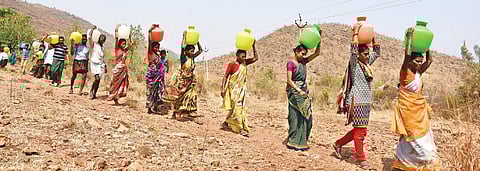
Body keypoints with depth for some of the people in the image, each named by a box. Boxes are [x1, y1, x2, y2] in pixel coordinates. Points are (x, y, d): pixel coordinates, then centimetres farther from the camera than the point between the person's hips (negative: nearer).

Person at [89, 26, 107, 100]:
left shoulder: (102, 48, 17)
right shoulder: (94, 44, 0)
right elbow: (89, 37, -17)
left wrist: (105, 66, 18)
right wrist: (93, 29, -9)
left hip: (101, 65, 5)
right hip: (94, 63, -5)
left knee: (98, 80, 1)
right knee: (97, 78, -20)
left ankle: (94, 94, 7)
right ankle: (91, 90, 0)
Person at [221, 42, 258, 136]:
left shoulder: (244, 63, 6)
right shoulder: (232, 64, -11)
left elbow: (255, 58, 3)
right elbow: (225, 76, -10)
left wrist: (253, 46, -6)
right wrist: (223, 89, -15)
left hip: (241, 89, 7)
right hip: (233, 89, -7)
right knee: (237, 107, -10)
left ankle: (226, 122, 29)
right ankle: (241, 128, -11)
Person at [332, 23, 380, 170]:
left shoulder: (367, 64, 14)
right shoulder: (354, 64, -7)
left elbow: (377, 53, 20)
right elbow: (353, 50, -22)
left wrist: (373, 37, 14)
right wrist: (355, 32, -16)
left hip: (366, 102, 8)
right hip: (357, 101, -8)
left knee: (360, 130, 12)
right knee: (360, 130, -3)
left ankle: (338, 144, 27)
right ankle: (361, 159, 6)